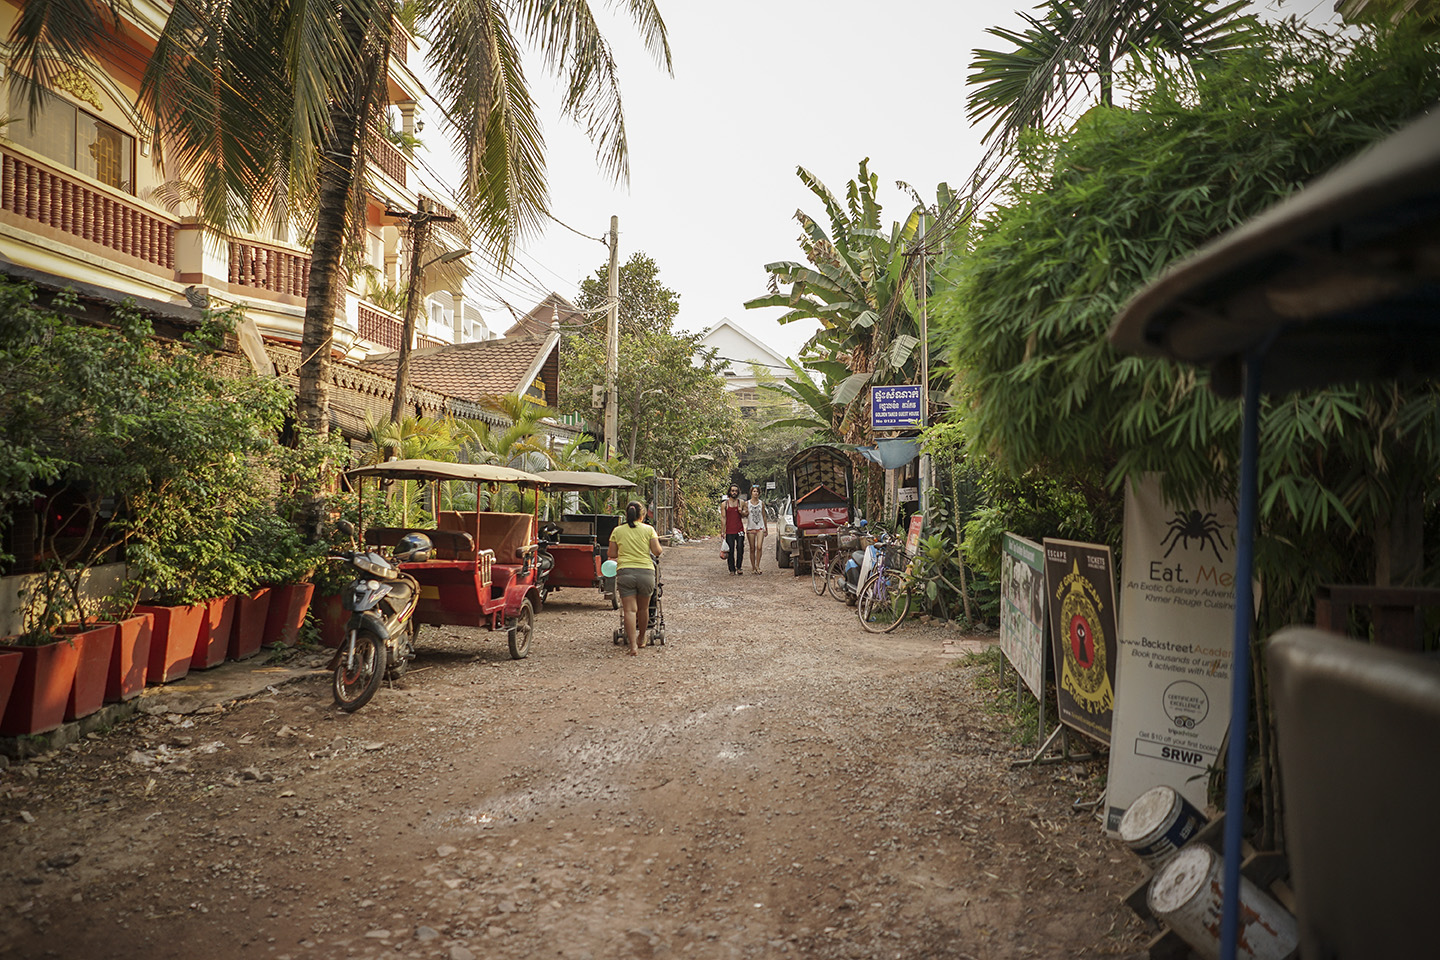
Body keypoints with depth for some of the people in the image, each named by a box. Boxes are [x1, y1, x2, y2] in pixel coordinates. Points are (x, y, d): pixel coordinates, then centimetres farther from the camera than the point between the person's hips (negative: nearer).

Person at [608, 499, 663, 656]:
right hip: (646, 572, 0)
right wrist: (657, 542, 19)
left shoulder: (617, 531, 6)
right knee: (643, 608, 17)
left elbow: (612, 554, 6)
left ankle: (633, 645, -13)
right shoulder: (648, 529, 3)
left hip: (625, 572, 0)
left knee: (630, 610, -3)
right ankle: (641, 639, 34)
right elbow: (657, 551, -1)